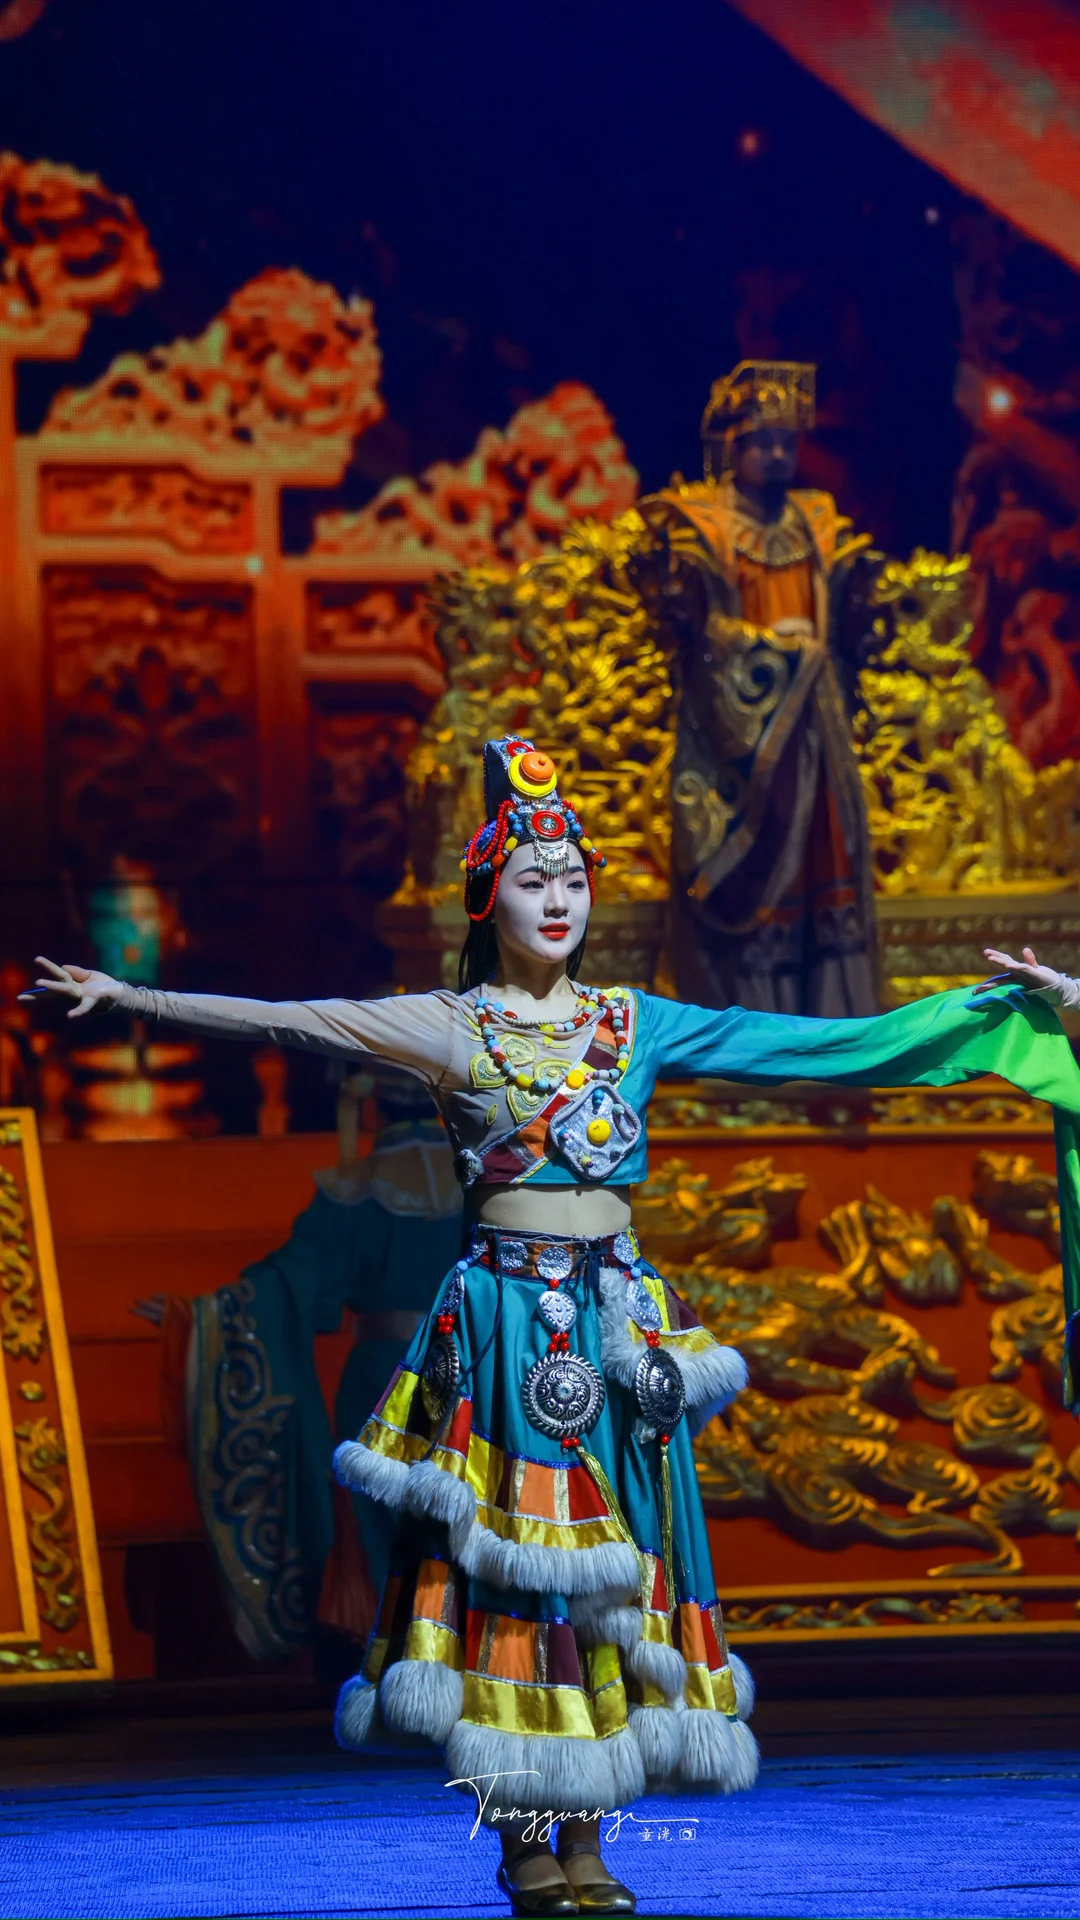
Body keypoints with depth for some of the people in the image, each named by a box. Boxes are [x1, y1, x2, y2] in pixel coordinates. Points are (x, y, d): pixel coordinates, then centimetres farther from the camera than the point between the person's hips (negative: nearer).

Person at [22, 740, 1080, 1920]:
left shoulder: (631, 1023, 11)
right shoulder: (452, 1028, 1)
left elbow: (823, 1046, 13)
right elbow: (283, 1021, -7)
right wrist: (128, 999, -16)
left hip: (618, 1316, 4)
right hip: (509, 1319, -4)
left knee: (610, 1549, 2)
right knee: (517, 1555, -5)